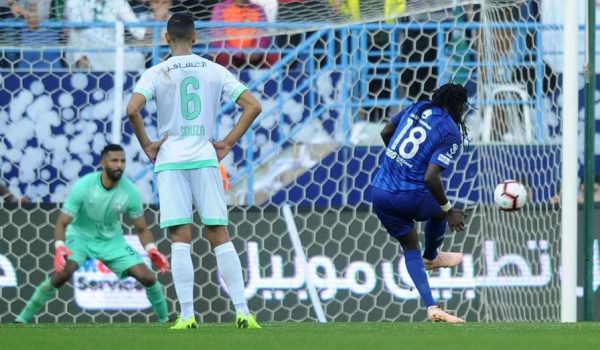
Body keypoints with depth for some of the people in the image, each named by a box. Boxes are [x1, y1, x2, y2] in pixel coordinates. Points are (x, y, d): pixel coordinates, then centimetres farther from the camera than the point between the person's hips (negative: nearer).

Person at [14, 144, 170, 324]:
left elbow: (142, 229, -3)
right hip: (80, 236, -3)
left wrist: (152, 250, -23)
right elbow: (62, 223, -19)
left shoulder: (130, 192, -16)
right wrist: (59, 247, -39)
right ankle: (23, 319, -18)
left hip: (112, 240, 3)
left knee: (148, 277, -11)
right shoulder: (83, 186, -24)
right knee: (61, 274, -30)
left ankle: (165, 321, 16)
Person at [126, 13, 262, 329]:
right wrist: (228, 143, 8)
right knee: (220, 237, 4)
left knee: (180, 240, -3)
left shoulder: (157, 74, -1)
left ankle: (187, 316, -9)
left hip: (171, 161, -2)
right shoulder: (214, 71, 6)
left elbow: (132, 110, -16)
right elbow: (252, 106, 3)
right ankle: (242, 312, -2)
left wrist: (146, 145, -3)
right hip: (205, 159, 2)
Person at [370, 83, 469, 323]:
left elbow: (385, 133, 17)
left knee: (410, 248, 14)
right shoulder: (451, 134, -13)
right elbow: (431, 177, -22)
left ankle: (431, 308, 3)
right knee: (439, 211, 30)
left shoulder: (418, 108, 5)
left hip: (380, 193, 5)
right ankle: (431, 257, 56)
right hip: (410, 197, -5)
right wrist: (448, 210, -10)